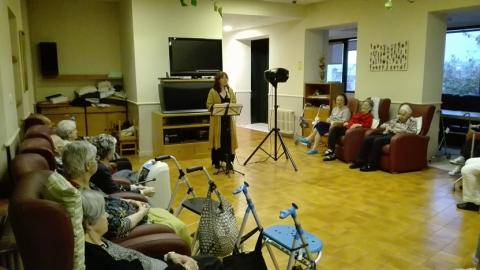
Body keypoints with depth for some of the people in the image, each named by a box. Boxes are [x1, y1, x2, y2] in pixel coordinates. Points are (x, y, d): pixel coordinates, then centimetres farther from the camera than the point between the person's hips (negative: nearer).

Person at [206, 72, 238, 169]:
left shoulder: (230, 91, 10)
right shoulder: (213, 91, -3)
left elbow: (234, 103, 11)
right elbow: (209, 105, -6)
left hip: (228, 118, 3)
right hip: (217, 119, -3)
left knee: (228, 139, 1)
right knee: (218, 139, 2)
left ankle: (228, 161, 12)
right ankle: (216, 161, 14)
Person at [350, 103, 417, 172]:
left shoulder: (412, 121, 8)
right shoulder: (396, 118, 25)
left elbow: (413, 131, -9)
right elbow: (385, 124, 28)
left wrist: (398, 130, -14)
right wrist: (385, 126, 3)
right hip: (386, 134, 7)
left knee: (377, 141, -33)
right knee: (367, 139, -16)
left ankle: (372, 165, -29)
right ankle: (360, 161, -15)